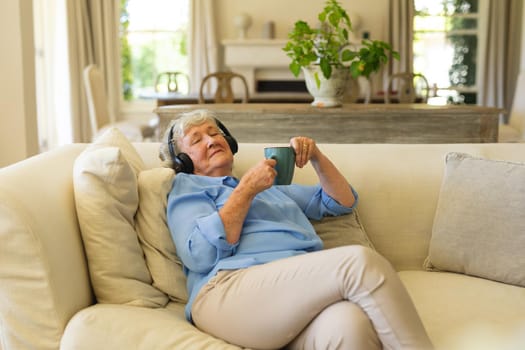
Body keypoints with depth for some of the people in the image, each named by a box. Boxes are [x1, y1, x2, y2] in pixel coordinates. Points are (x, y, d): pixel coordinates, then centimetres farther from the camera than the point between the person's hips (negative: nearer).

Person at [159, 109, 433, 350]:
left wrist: (316, 156, 21)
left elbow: (343, 202, 37)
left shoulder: (271, 185, 37)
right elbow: (200, 256, -1)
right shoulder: (188, 188, 20)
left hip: (304, 288, 5)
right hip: (230, 293, -5)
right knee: (359, 261, -29)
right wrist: (247, 189, -1)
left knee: (349, 325, -35)